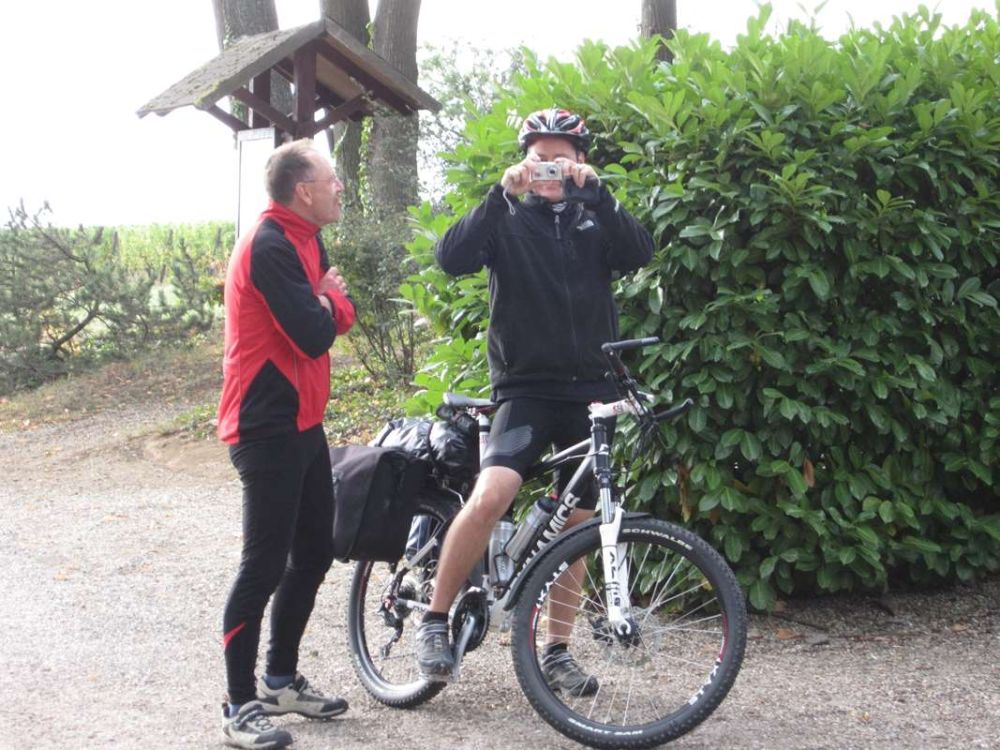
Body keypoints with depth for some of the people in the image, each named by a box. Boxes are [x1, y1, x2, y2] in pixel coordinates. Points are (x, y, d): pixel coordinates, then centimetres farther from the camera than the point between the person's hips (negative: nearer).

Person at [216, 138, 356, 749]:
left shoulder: (305, 241, 13)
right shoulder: (270, 247, -19)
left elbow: (342, 315, 11)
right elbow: (314, 335, -24)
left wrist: (330, 301, -10)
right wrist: (326, 300, -4)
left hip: (302, 422, 10)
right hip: (269, 428, -10)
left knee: (314, 553, 15)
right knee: (265, 564, -7)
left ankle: (282, 680, 27)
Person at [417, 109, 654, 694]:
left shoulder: (595, 222, 10)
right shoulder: (508, 221, 4)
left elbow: (640, 252, -11)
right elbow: (453, 258, -14)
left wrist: (594, 191, -23)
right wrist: (503, 193, -24)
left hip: (591, 390, 3)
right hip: (526, 387, -3)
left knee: (577, 525, 7)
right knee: (490, 496, -25)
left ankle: (558, 651, 20)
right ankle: (436, 620, -9)